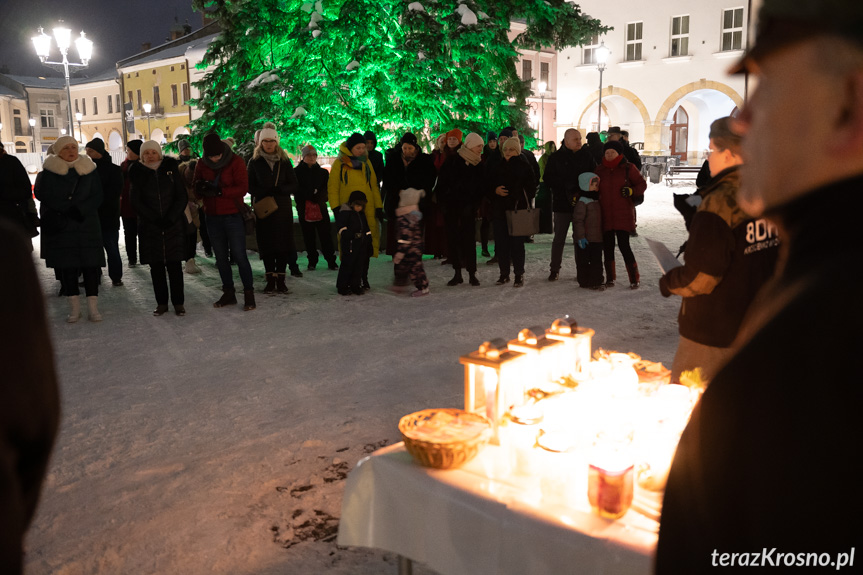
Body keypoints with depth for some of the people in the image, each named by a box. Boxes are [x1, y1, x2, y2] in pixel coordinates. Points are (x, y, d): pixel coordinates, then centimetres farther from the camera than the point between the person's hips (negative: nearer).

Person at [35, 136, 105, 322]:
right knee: (66, 267, 3)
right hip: (59, 228, 0)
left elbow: (97, 197, 2)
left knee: (90, 265, -4)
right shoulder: (49, 171, 3)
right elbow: (42, 194, 0)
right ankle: (74, 308, 12)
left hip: (87, 225, 0)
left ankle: (93, 308, 0)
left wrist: (79, 210, -13)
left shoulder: (89, 169, 5)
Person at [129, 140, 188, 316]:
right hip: (150, 227, 1)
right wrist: (154, 219, -12)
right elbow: (136, 201, 1)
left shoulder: (171, 169, 4)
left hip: (173, 225, -1)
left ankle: (178, 302, 6)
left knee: (174, 265, -2)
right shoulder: (138, 174, 5)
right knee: (156, 266, 3)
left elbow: (182, 197, 1)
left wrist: (171, 218, -11)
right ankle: (161, 302, 12)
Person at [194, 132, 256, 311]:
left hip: (233, 216, -5)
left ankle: (249, 293, 4)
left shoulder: (235, 162, -8)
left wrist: (218, 191, -27)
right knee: (221, 257, 11)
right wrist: (201, 188, -20)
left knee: (239, 256, -5)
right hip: (212, 217, 5)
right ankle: (228, 293, 22)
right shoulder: (202, 164, 4)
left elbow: (242, 188, -16)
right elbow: (197, 193, 4)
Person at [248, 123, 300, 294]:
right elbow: (250, 186, 3)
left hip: (282, 209, 0)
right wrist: (265, 193, -14)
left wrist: (278, 190, -14)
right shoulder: (254, 162, 6)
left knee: (283, 243, -2)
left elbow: (293, 186, 4)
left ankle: (280, 278, 4)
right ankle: (270, 279, 7)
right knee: (266, 243, 0)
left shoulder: (284, 162, 7)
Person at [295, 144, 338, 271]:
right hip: (304, 210, -1)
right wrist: (312, 195, -12)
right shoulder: (297, 172, 5)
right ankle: (312, 261, 16)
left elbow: (327, 189, 3)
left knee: (326, 236, -3)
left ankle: (331, 261, 4)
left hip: (321, 208, 1)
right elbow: (297, 190, -3)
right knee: (309, 237, 4)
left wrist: (317, 198, -14)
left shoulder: (323, 172, 12)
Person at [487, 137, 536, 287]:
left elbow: (531, 188, -1)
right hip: (500, 210, 4)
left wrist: (522, 201, -11)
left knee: (517, 243, -6)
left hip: (518, 211, -4)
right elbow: (489, 186, 15)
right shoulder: (497, 168, 13)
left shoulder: (524, 167, 1)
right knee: (501, 242, 4)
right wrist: (495, 190, -5)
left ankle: (519, 275, 2)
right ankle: (504, 273, 14)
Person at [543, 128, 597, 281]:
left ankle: (582, 270, 17)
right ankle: (555, 269, 17)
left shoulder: (586, 155, 3)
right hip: (562, 204, -1)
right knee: (559, 238, 6)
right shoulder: (556, 157, -1)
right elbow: (548, 179, -5)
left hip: (582, 204, 1)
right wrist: (566, 184, -16)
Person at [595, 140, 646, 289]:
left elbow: (642, 184, 5)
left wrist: (631, 191, -14)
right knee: (607, 246, 6)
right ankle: (610, 278, 19)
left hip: (623, 214, -4)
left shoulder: (628, 168, 0)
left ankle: (634, 278, 4)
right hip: (605, 214, 4)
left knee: (624, 245, -9)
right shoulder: (599, 170, 9)